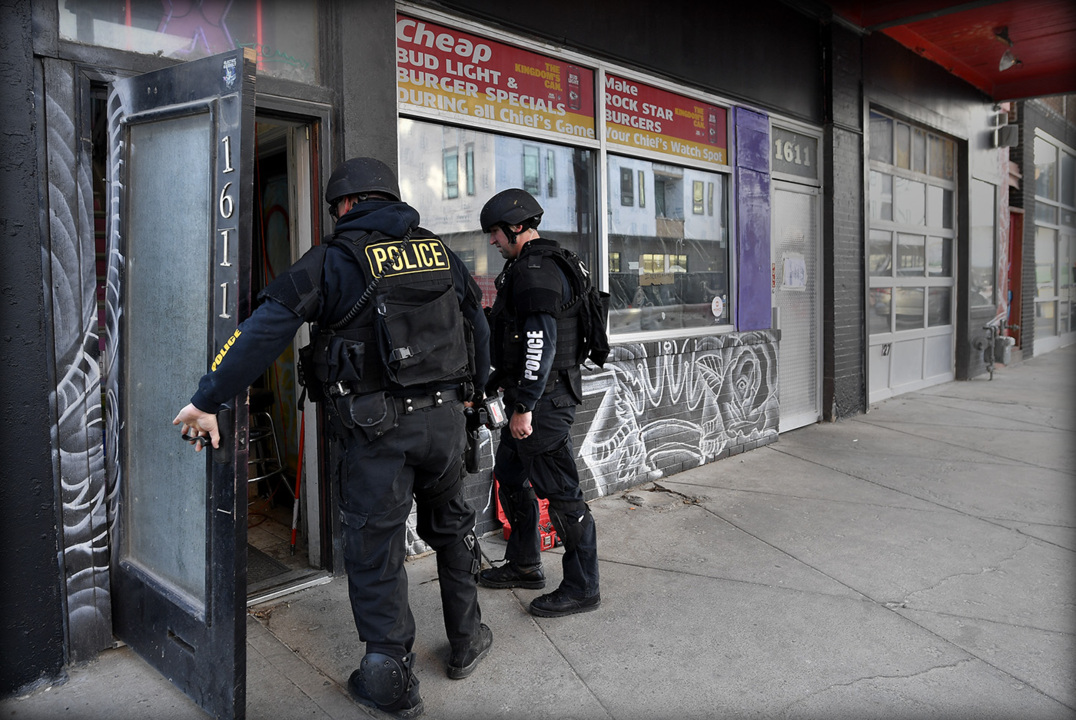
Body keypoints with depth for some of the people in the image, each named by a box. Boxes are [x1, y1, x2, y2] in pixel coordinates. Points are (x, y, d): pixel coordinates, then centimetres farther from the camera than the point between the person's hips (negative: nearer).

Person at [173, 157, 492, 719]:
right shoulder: (440, 251, 10)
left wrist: (208, 401, -8)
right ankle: (466, 641, 34)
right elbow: (478, 326, 19)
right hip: (445, 417, 5)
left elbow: (263, 330, -12)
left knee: (374, 544, 7)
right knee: (450, 525, 22)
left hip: (374, 426, -4)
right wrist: (470, 389, 34)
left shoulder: (333, 260, -4)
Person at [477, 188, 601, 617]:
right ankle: (524, 566, 35)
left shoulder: (534, 271, -16)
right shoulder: (533, 267, 18)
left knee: (561, 493, -3)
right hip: (531, 396, 11)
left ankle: (582, 589, 9)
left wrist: (525, 407, -25)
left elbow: (540, 343, -25)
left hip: (543, 401, -11)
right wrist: (492, 385, 27)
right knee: (510, 477, 20)